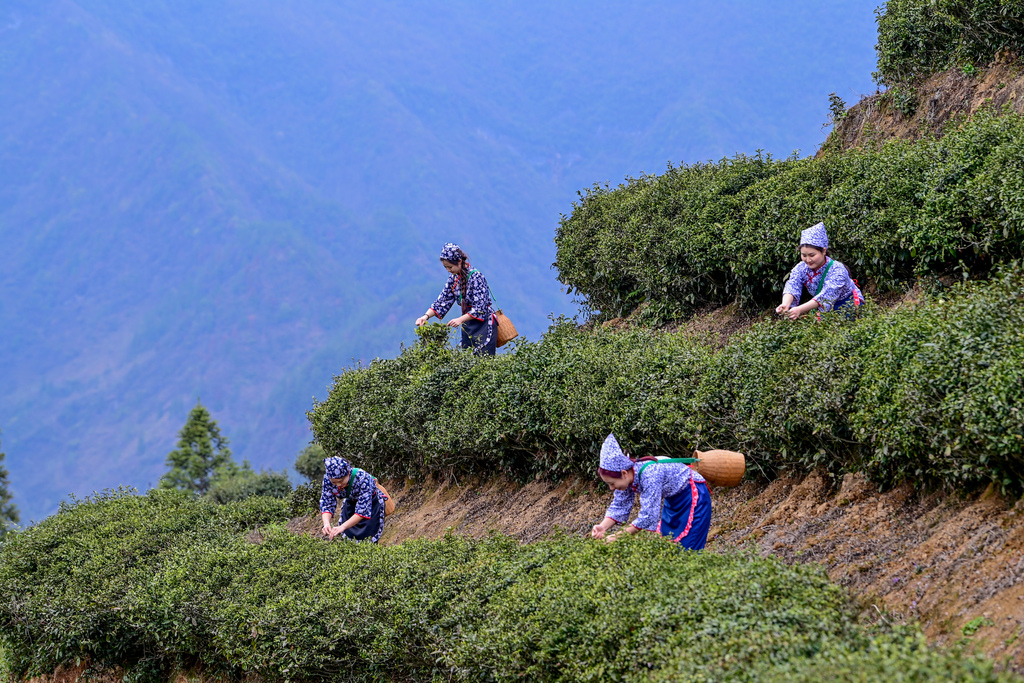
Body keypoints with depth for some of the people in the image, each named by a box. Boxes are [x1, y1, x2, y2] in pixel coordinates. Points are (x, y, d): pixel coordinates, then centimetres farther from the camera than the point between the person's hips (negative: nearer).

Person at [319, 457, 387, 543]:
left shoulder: (362, 478, -37)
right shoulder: (328, 479, -24)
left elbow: (363, 510, -38)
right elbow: (326, 504, -19)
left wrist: (343, 527, -48)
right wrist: (326, 523, -39)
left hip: (372, 504, -4)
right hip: (350, 503, 4)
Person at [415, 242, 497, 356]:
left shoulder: (476, 276, -17)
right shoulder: (454, 277, 5)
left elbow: (480, 308, -21)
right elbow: (443, 300, 6)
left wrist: (460, 320, -30)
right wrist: (426, 316, -9)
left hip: (484, 323, -8)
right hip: (468, 325, 8)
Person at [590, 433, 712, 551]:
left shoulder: (649, 476, -37)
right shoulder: (626, 478, -12)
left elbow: (648, 516, -37)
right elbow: (619, 506, -5)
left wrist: (619, 536, -33)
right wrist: (603, 527, -24)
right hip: (673, 499, 9)